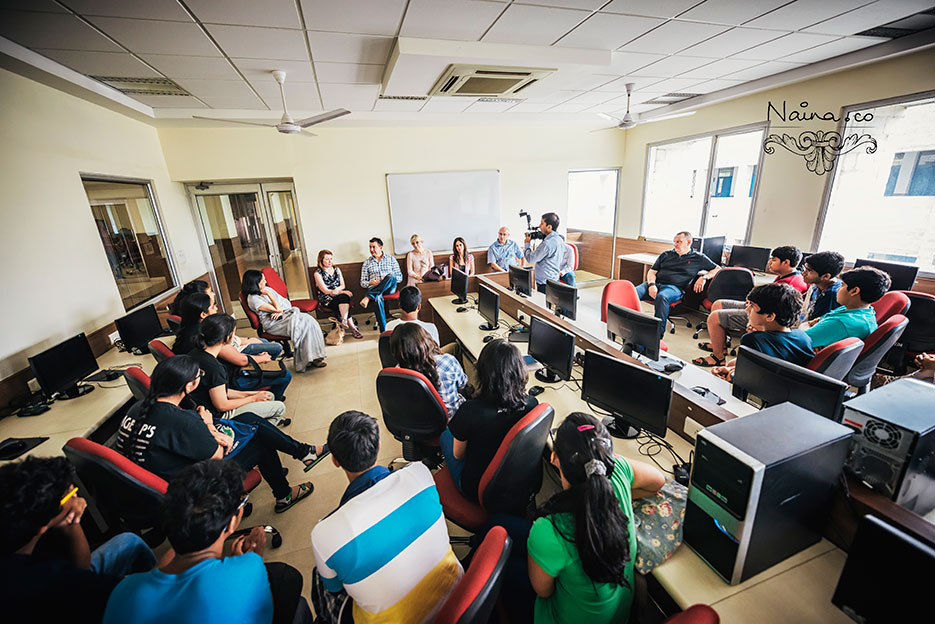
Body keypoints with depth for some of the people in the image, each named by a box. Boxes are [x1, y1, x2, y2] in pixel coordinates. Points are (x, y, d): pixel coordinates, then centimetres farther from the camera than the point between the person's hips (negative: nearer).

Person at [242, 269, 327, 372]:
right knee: (303, 325, -29)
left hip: (284, 315, 7)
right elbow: (277, 308, -14)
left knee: (308, 320, -21)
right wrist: (268, 294, -7)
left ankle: (314, 357, -20)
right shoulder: (253, 299, -9)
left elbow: (286, 302, 13)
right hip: (272, 323, -7)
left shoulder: (267, 289, 15)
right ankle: (309, 359, -22)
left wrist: (280, 311, -7)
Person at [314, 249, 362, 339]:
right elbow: (325, 291, -10)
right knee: (343, 298, -34)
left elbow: (343, 285, 11)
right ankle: (352, 326, -38)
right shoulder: (318, 273, -2)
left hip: (340, 295, 4)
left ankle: (344, 321, -38)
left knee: (344, 298, -34)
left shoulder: (336, 269, 14)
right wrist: (343, 292, -20)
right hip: (327, 300, -4)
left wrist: (337, 289, -14)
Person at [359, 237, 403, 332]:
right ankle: (383, 330, -38)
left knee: (391, 276, -35)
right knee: (378, 298, -38)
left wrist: (388, 278, -9)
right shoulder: (367, 263, 17)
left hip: (390, 288, 0)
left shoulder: (391, 259, 15)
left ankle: (368, 297, -37)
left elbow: (400, 277, 10)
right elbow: (362, 282, 14)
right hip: (374, 289, 0)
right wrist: (371, 282, -9)